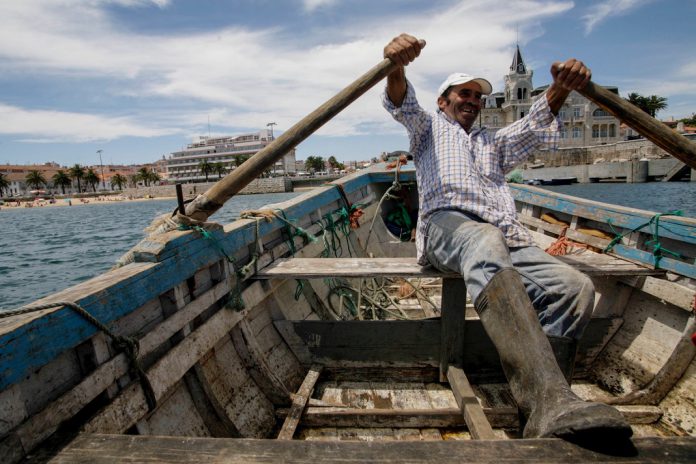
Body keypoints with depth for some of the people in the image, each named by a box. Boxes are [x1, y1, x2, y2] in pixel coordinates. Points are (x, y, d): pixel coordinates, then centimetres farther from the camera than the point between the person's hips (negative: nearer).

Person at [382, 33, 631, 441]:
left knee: (576, 286, -22)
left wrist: (560, 89, -6)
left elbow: (536, 127, 18)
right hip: (447, 223, -5)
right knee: (486, 243, -40)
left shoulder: (495, 143, 39)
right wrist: (397, 68, -19)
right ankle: (549, 403, -50)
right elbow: (402, 105, 6)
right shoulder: (430, 127, 29)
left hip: (506, 235, 5)